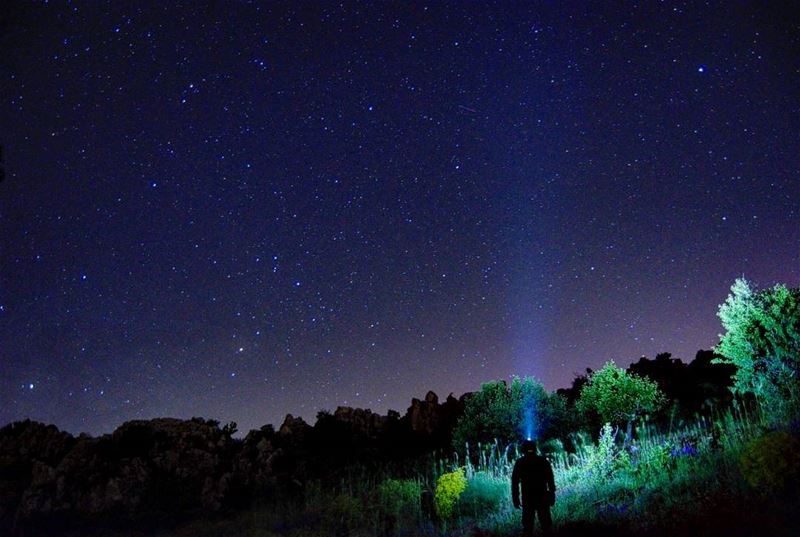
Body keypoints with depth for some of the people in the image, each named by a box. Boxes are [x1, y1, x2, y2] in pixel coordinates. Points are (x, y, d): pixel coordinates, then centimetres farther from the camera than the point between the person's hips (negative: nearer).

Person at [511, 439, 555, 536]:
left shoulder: (519, 462, 1)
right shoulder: (544, 461, 3)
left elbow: (515, 482, -2)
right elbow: (550, 480, 1)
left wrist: (515, 498, 2)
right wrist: (552, 496, 7)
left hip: (527, 499, -1)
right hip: (542, 498, 1)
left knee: (527, 525, 7)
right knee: (545, 523, 11)